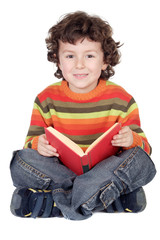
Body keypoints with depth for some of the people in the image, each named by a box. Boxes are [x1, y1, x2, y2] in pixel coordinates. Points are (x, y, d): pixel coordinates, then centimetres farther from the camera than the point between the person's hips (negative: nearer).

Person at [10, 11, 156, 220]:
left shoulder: (120, 98, -1)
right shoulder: (47, 99, 2)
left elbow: (144, 146, 1)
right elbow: (32, 141, 5)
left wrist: (132, 139, -23)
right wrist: (38, 144, -20)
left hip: (105, 170, 0)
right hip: (58, 170, 1)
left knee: (141, 160, -27)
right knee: (21, 160, -24)